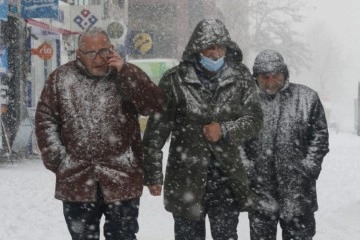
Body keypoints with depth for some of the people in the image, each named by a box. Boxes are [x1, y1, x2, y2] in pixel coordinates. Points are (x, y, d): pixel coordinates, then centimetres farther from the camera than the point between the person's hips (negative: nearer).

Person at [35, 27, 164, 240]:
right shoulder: (61, 78, 2)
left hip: (122, 179, -1)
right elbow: (45, 119, 6)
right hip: (76, 179, 2)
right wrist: (56, 158, -2)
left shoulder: (128, 75, -1)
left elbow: (156, 104, -15)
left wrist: (124, 71, -20)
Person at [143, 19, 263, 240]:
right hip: (186, 178, -2)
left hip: (227, 175, 2)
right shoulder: (175, 80, -8)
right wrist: (153, 174, -2)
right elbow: (157, 131, -3)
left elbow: (254, 120, 2)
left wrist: (225, 130, -16)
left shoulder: (241, 78, -1)